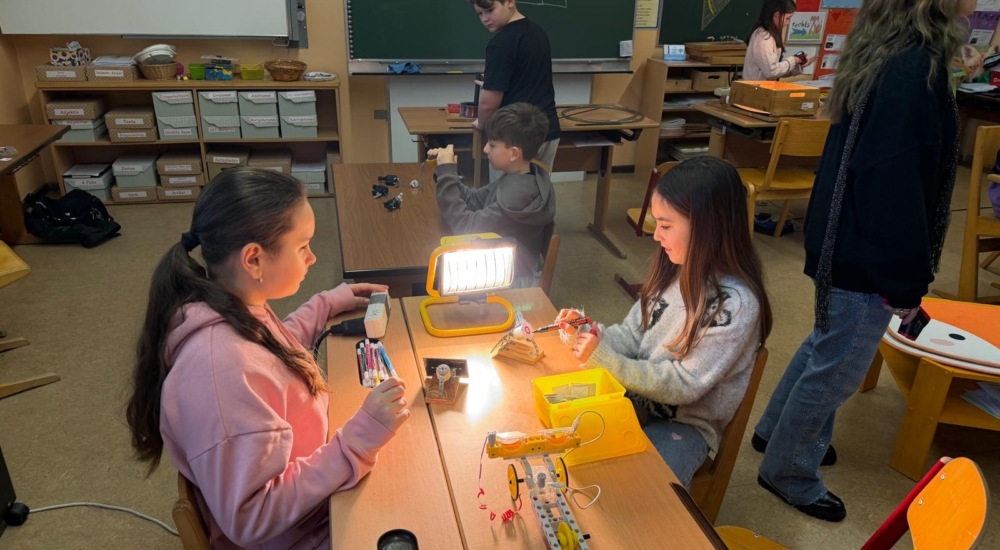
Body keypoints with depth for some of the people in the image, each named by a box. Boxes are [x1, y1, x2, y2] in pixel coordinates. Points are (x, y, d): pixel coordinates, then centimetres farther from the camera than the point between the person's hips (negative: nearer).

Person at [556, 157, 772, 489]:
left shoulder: (735, 304, -24)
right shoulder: (677, 270, -3)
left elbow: (683, 386, -22)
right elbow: (633, 334, 4)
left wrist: (604, 359, -26)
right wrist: (588, 332, -15)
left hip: (686, 423, -6)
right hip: (638, 396, 6)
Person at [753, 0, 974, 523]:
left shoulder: (884, 53, 6)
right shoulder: (916, 68, -24)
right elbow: (896, 185, -26)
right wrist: (905, 280, -18)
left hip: (847, 241, 10)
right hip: (865, 254, -10)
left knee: (827, 346, 25)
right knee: (837, 367, 6)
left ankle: (776, 431, 43)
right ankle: (789, 472, 25)